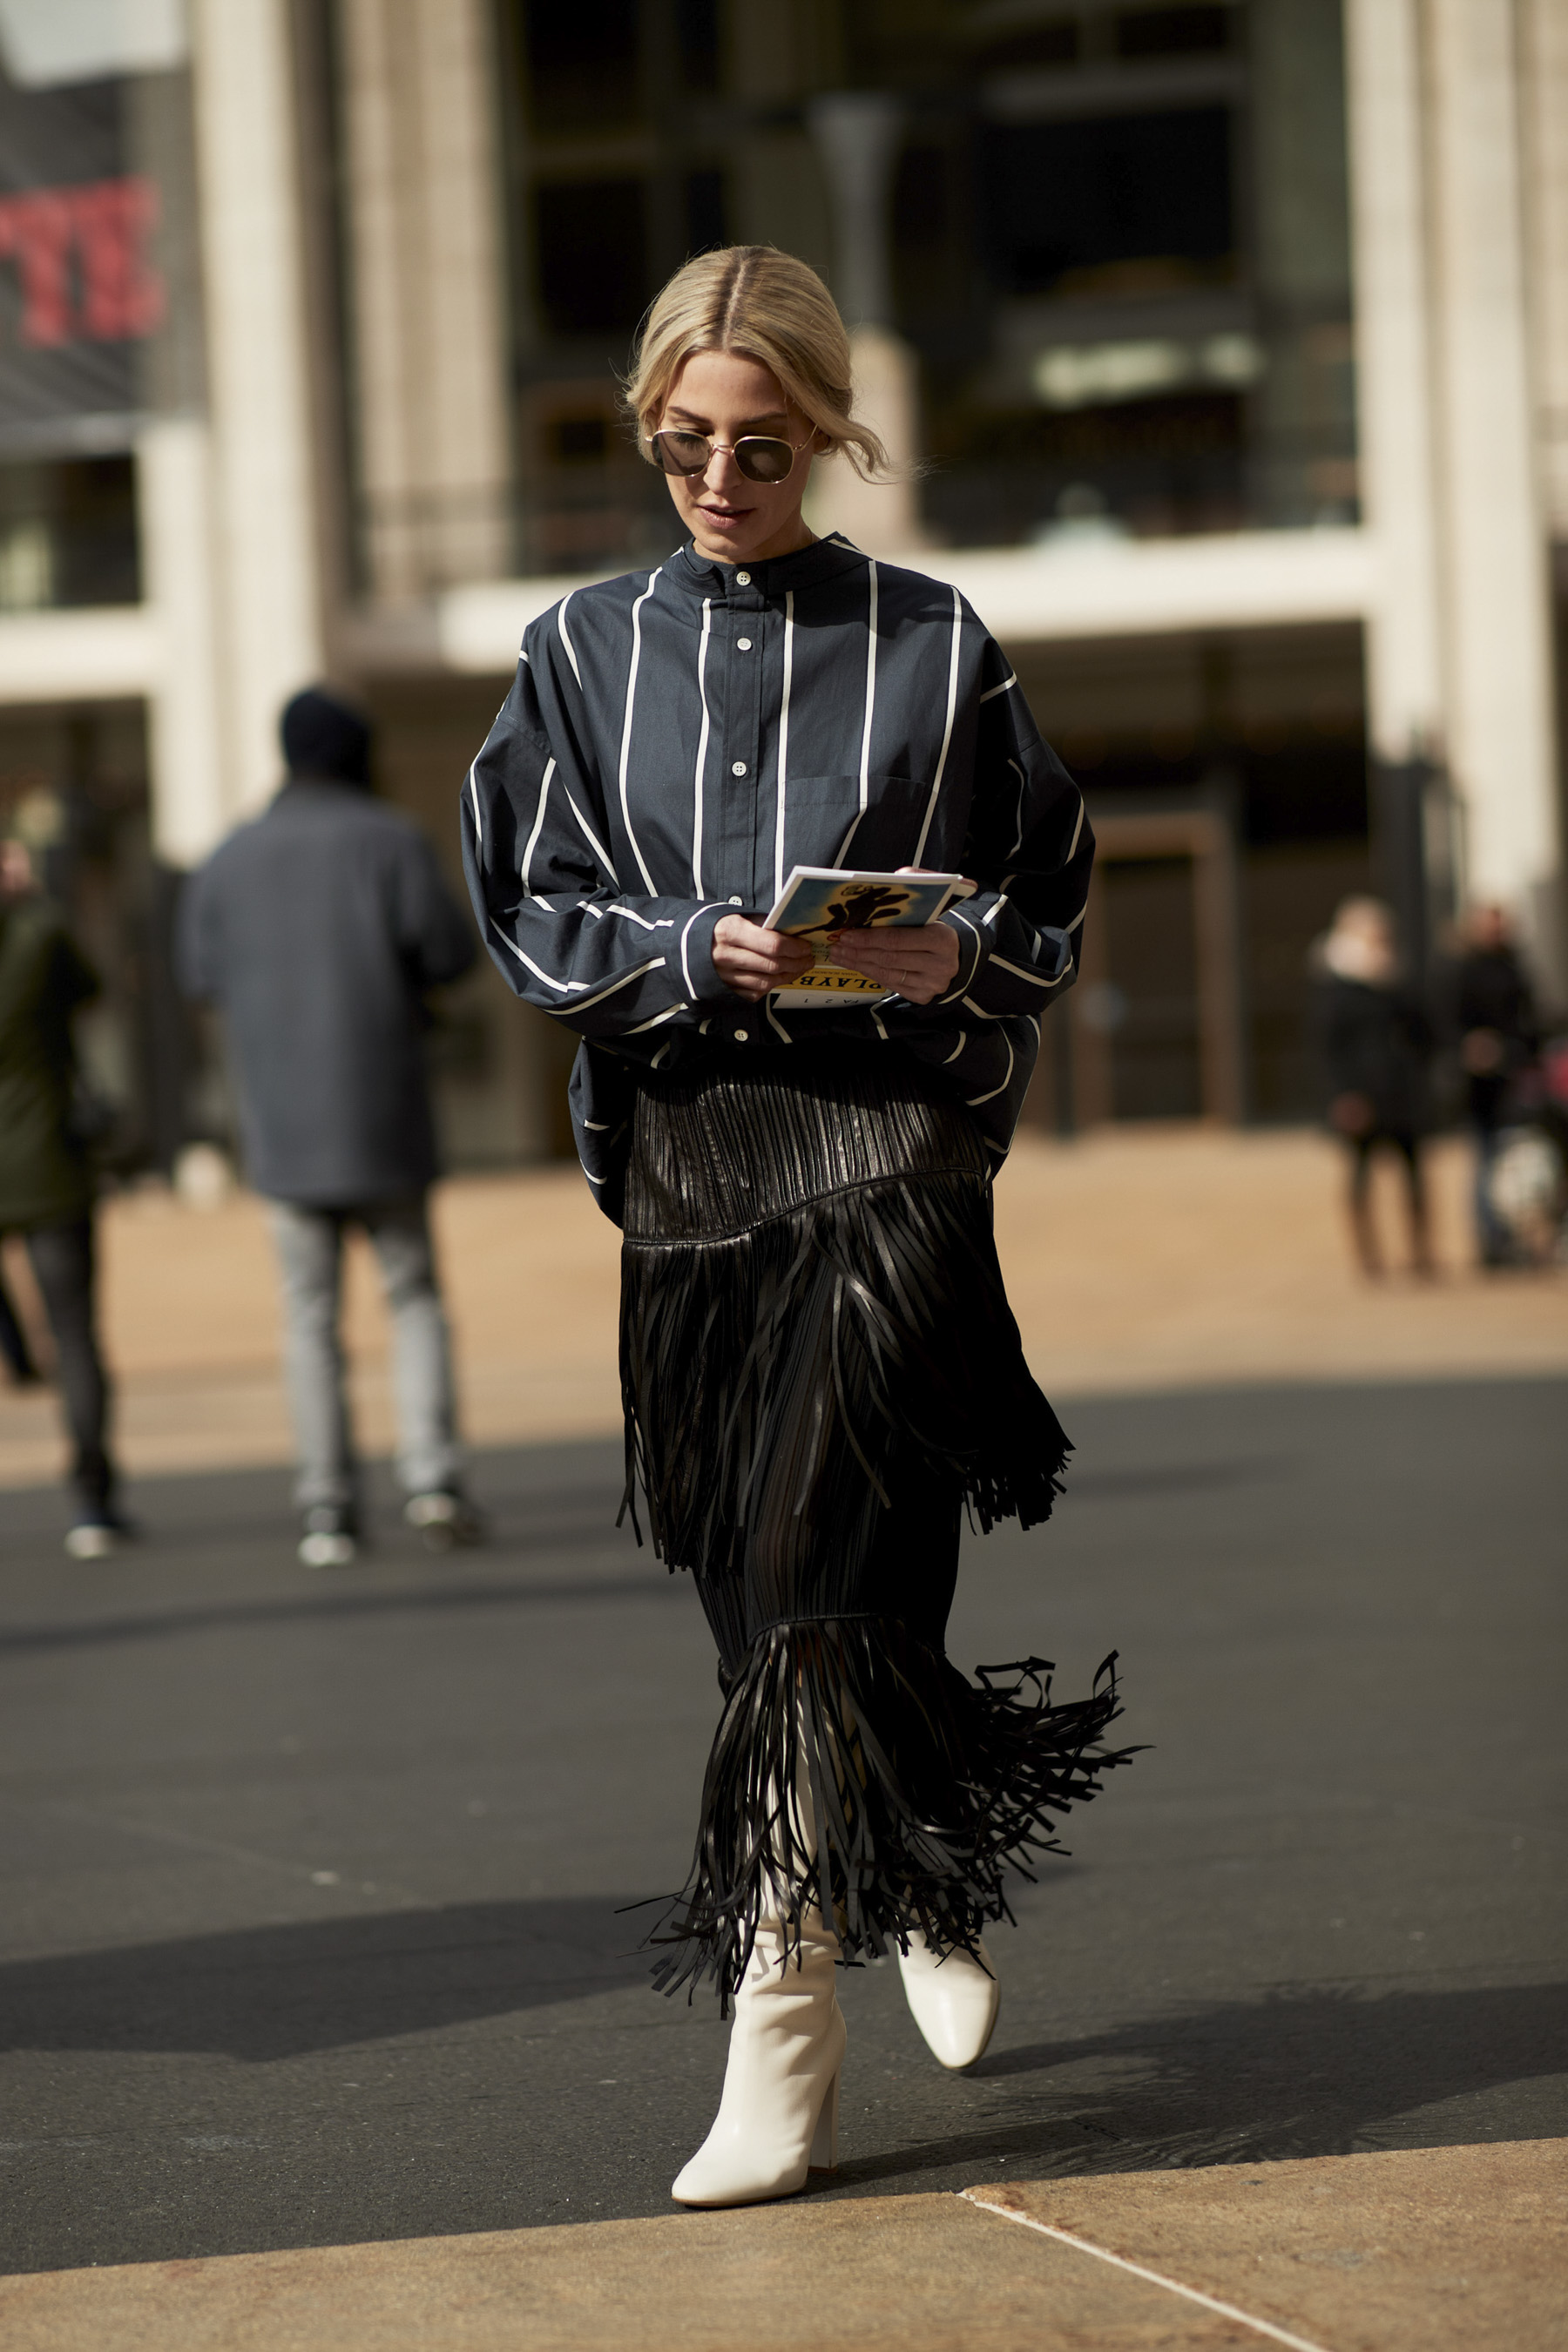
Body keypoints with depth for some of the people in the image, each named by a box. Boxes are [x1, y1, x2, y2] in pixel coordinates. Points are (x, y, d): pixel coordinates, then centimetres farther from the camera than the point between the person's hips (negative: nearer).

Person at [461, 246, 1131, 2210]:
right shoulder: (586, 653, 10)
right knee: (773, 1594, 9)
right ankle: (931, 1895, 33)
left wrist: (960, 954, -13)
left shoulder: (931, 645, 5)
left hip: (885, 1144, -3)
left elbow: (1045, 890, 9)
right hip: (681, 1149, 3)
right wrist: (684, 950, -12)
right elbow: (525, 907, 7)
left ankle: (781, 2028, -13)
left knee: (811, 1586, -15)